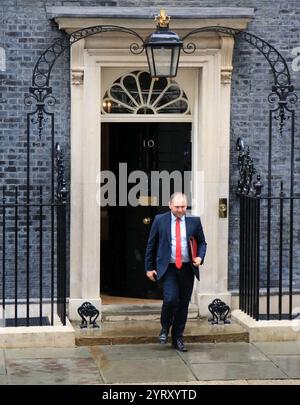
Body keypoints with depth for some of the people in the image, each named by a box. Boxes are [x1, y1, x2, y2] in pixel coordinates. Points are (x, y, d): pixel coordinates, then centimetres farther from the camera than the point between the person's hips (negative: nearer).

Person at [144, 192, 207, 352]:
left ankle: (178, 338, 19)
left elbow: (202, 242, 15)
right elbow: (151, 244, 6)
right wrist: (149, 267, 4)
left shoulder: (194, 221, 5)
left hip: (187, 269, 2)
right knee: (170, 299, -18)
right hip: (168, 268, -2)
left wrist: (200, 257, -5)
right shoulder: (160, 220, 1)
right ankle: (165, 328, 10)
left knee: (183, 304, 6)